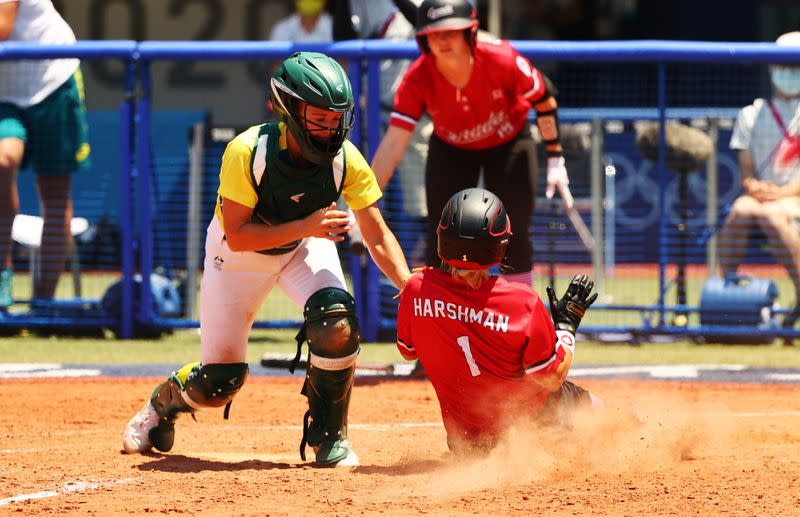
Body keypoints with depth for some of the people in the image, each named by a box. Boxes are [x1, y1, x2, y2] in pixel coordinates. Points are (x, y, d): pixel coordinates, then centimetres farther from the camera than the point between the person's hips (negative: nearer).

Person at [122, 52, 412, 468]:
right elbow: (237, 236, -31)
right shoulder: (247, 152, -34)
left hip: (306, 246, 2)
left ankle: (328, 435, -5)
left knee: (336, 325, -28)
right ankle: (163, 404, 37)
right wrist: (305, 227, -44)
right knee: (220, 382, -1)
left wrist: (409, 285, -39)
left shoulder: (345, 159, -25)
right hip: (240, 255, -2)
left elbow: (378, 237, -22)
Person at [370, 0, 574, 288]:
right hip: (450, 150, 1)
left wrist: (555, 160, -9)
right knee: (441, 242, -5)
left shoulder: (502, 61, -33)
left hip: (508, 143, -1)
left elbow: (545, 99, -14)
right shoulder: (418, 79, -31)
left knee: (514, 237, -8)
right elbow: (393, 144, -36)